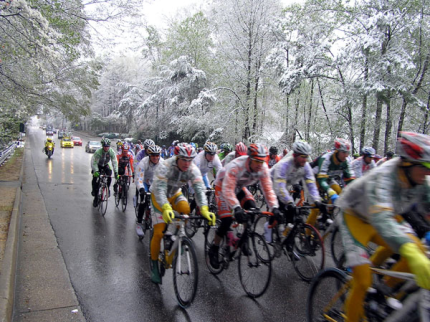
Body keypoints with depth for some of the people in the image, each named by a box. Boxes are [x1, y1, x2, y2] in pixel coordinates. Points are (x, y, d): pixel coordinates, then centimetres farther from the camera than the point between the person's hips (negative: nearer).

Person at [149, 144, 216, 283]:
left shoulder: (193, 169, -23)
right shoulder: (165, 167, -33)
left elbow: (199, 189, -31)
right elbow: (159, 190, -42)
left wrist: (204, 210, -48)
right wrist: (166, 209, -59)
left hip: (175, 194, 3)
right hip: (159, 197, -3)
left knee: (185, 210, -30)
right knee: (159, 233, -9)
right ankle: (154, 266, 11)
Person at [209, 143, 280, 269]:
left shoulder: (263, 168, -22)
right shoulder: (236, 166, -39)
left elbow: (268, 189, -20)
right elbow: (227, 190, -44)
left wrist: (274, 207, -33)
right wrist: (236, 208, -56)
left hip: (239, 187, 5)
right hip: (223, 187, -5)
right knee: (227, 220, -18)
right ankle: (213, 250, 3)